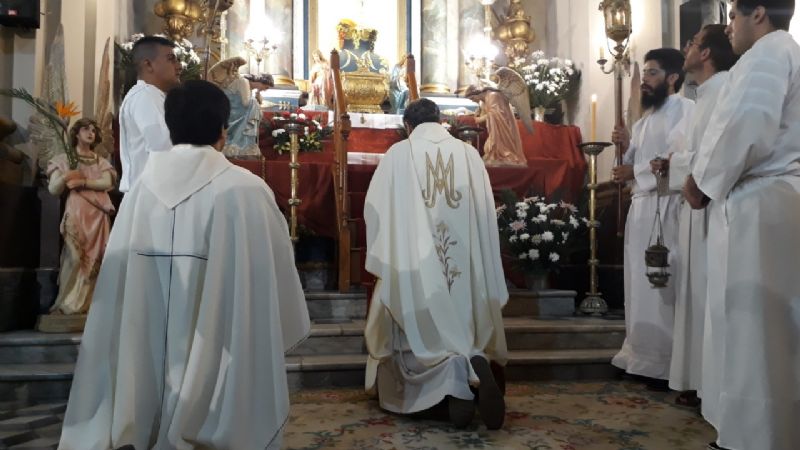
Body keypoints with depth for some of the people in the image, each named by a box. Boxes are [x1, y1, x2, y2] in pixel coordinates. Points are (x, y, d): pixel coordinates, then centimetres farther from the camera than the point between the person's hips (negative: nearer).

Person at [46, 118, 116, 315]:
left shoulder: (100, 161, 18)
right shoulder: (64, 159, 9)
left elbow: (107, 183, 1)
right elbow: (53, 189, 1)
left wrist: (83, 182, -11)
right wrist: (65, 177, -18)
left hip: (98, 214, 3)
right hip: (76, 213, -3)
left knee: (95, 258, 0)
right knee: (75, 256, -14)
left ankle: (89, 302, 4)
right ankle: (68, 304, -8)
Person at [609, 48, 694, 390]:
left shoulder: (685, 109, -4)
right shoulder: (646, 119, 22)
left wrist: (634, 172, -10)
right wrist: (626, 146, 3)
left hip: (667, 207, -8)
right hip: (641, 206, 8)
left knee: (663, 287, -6)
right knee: (643, 286, 8)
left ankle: (667, 364, 3)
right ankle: (646, 357, 16)